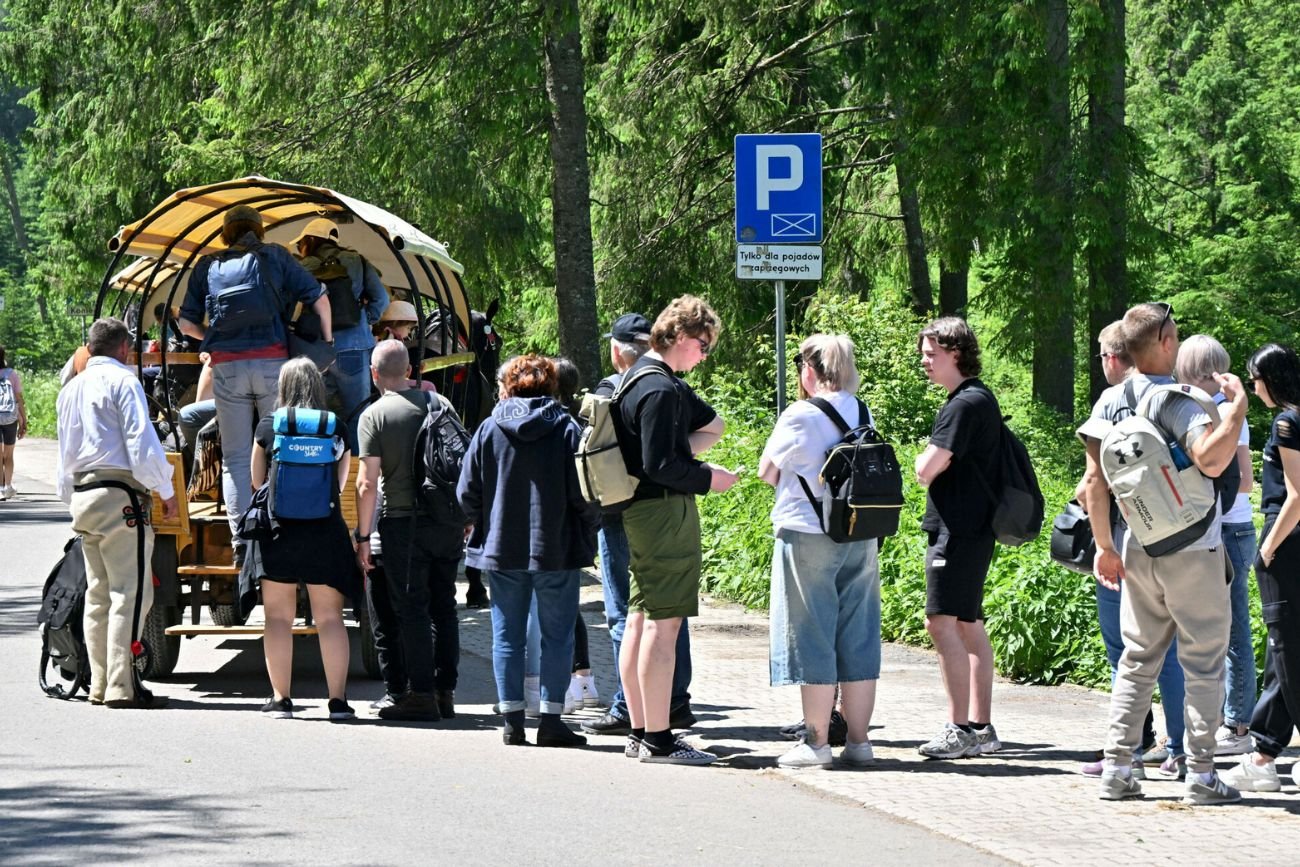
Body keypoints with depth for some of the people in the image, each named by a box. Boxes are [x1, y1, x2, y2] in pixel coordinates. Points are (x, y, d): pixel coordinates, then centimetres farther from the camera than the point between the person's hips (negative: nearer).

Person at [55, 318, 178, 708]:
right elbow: (141, 442, -13)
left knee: (98, 594, 12)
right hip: (121, 497, -8)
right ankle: (121, 687, -15)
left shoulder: (71, 389, 18)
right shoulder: (122, 381, -6)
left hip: (82, 496, 8)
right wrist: (167, 492, -7)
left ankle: (100, 685, 12)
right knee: (130, 592, -9)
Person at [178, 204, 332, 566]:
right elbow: (318, 298, 6)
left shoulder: (207, 267, 15)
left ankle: (241, 543, -5)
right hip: (272, 362, -1)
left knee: (235, 458, 4)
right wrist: (326, 341, 18)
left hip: (227, 366, 1)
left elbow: (186, 322, 12)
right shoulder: (274, 257, 11)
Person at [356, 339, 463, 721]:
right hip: (448, 520, 4)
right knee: (443, 606, 12)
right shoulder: (440, 403, 5)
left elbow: (367, 483, -12)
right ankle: (445, 692, 15)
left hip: (404, 522, -4)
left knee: (411, 608, 0)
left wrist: (363, 536, -6)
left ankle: (421, 694, -2)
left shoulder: (375, 415, -8)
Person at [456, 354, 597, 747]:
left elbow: (467, 493, 2)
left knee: (507, 636, 8)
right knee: (557, 636, 4)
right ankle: (551, 719, 0)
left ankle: (512, 721, 6)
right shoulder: (566, 429, -3)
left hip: (502, 550, 2)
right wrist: (586, 538, 6)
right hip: (557, 550, -2)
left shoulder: (489, 429, 1)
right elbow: (584, 494, -8)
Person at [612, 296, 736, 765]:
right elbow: (659, 465, -22)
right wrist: (707, 477, -9)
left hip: (639, 514, 11)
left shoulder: (642, 376, 16)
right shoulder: (660, 390, -17)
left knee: (640, 619, 13)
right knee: (663, 623, -10)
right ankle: (658, 739, -11)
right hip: (664, 512, -11)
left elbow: (711, 424, 25)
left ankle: (640, 732, 18)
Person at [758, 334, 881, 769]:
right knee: (858, 639, 9)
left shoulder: (802, 417, -12)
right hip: (861, 537, 6)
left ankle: (817, 741, 0)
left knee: (812, 640, 0)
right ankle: (858, 740, 10)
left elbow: (768, 472, -3)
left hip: (807, 535, -6)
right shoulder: (864, 415, 7)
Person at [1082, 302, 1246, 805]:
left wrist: (1105, 546, 13)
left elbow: (1095, 481, 6)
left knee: (1138, 659, 14)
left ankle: (1117, 769, 10)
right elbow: (1212, 460, -31)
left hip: (1138, 551, 6)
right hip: (1192, 551, -6)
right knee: (1203, 662, 2)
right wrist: (1236, 404, -20)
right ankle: (1201, 774, 2)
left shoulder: (1109, 404, 4)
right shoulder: (1177, 402, -16)